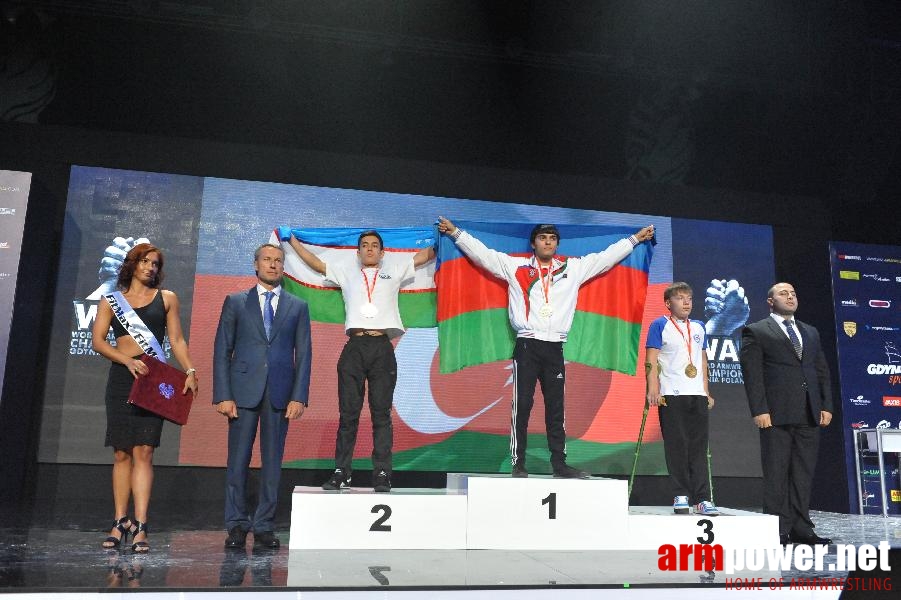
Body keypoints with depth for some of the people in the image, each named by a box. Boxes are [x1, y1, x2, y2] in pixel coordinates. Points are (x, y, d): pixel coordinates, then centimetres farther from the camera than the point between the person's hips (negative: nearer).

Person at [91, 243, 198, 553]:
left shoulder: (166, 298, 12)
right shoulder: (111, 300, 11)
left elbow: (176, 339, 8)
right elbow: (98, 340, 2)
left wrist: (190, 371, -6)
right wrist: (128, 360, -14)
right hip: (121, 377, 1)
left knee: (143, 452, -7)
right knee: (122, 453, 3)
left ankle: (140, 527, -8)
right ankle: (120, 522, 12)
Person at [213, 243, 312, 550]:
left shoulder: (298, 307, 11)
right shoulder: (235, 302, 9)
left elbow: (303, 354, 6)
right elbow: (222, 351, 4)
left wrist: (299, 397, -4)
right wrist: (223, 395, -6)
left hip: (280, 393, 1)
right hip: (243, 391, -1)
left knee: (272, 461, 4)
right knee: (238, 460, 2)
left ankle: (264, 526, 13)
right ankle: (237, 525, 13)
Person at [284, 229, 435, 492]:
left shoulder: (394, 269, 20)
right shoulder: (346, 270, 23)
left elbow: (426, 255, 25)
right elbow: (315, 263, 28)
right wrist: (293, 240, 31)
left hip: (382, 348, -1)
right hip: (354, 347, 1)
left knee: (382, 414, -1)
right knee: (348, 413, 2)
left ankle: (382, 474, 0)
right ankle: (341, 472, 5)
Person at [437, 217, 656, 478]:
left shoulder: (573, 268, 14)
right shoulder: (515, 266, 7)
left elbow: (606, 257, 21)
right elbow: (482, 253, 7)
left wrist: (635, 239, 23)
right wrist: (455, 232, 4)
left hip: (555, 348, 3)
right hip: (527, 345, -2)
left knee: (556, 408, 7)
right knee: (522, 405, -2)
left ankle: (559, 463, 12)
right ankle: (518, 464, 2)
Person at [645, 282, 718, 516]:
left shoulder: (698, 327, 18)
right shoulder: (659, 325, 2)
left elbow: (702, 361, 22)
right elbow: (651, 360, -4)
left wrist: (706, 392, 17)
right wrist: (653, 390, -13)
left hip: (697, 395, 5)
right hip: (671, 394, -5)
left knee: (699, 447, 3)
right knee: (676, 446, -1)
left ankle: (703, 499, 5)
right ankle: (680, 496, 6)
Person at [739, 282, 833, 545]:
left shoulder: (811, 333, 21)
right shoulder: (756, 332, 3)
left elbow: (822, 371, 18)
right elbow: (752, 373, -5)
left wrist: (826, 406, 7)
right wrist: (760, 410, -13)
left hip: (809, 415, 5)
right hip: (776, 415, -5)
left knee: (803, 474, 8)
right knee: (776, 474, -2)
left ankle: (800, 529, 15)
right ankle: (777, 531, 3)